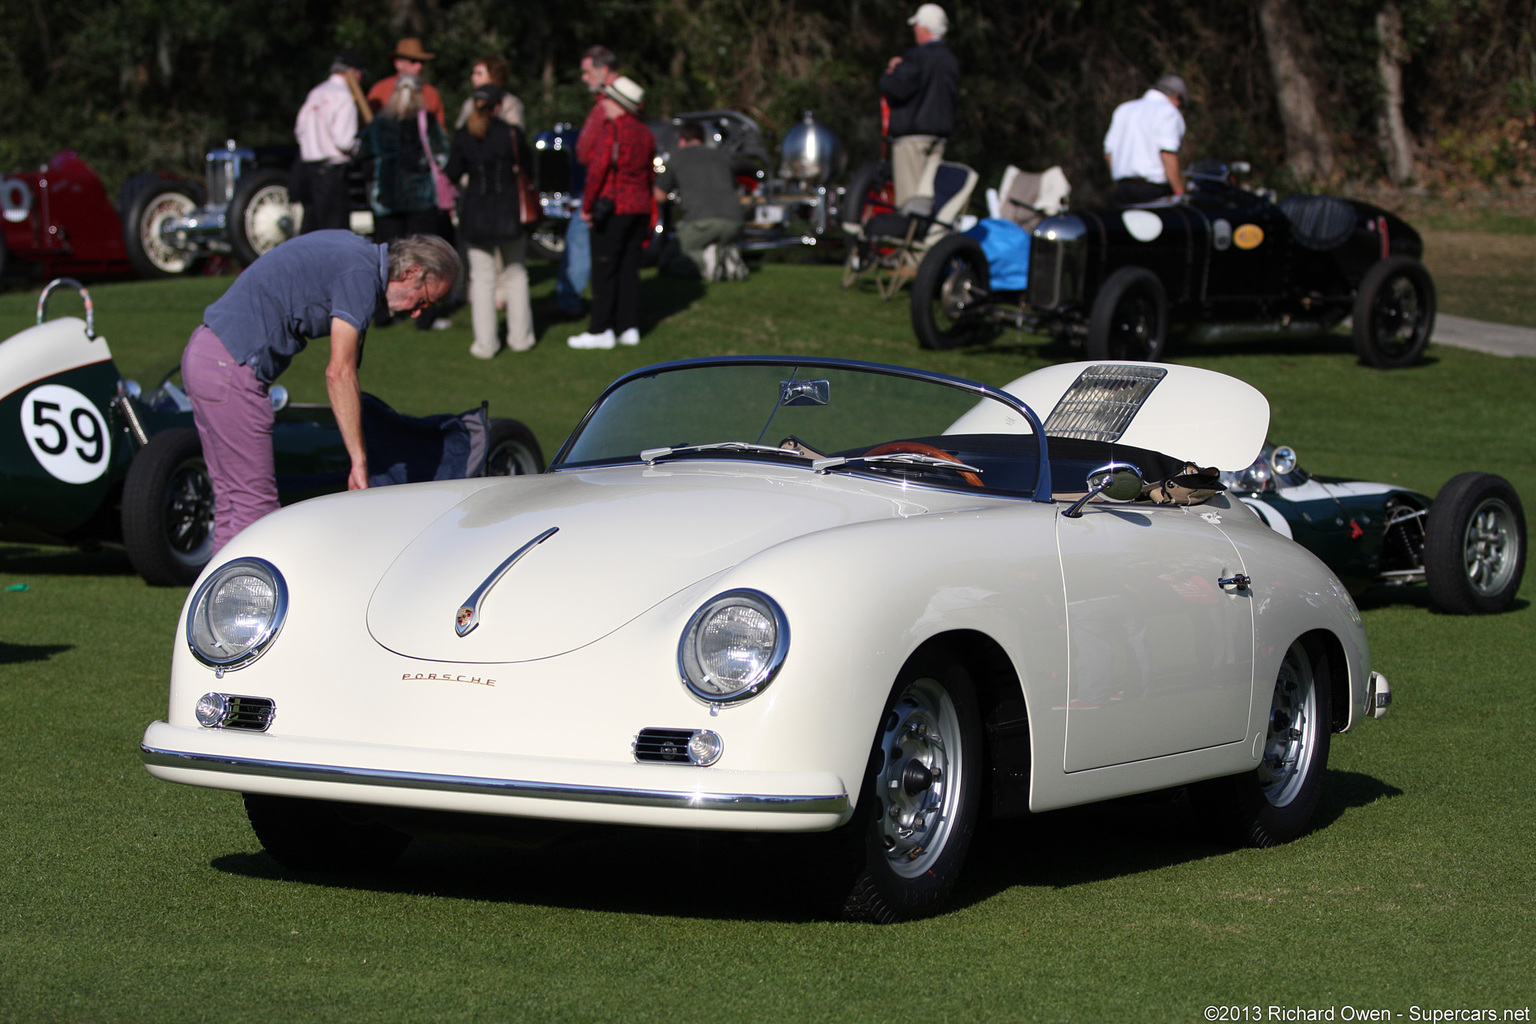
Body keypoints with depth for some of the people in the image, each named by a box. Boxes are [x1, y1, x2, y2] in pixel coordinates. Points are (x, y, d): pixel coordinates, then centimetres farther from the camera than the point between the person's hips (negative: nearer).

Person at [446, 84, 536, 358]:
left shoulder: (462, 136, -6)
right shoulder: (511, 134, -10)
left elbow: (453, 173, -1)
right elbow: (525, 167, -2)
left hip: (475, 212, 1)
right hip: (508, 212, -1)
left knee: (482, 277, 7)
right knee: (515, 274, 15)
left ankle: (485, 343, 3)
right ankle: (520, 336, 18)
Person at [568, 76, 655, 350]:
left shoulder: (611, 130, -14)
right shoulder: (644, 132, 10)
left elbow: (598, 170, -17)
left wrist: (587, 207, -10)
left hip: (612, 208, -8)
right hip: (639, 208, 8)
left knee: (604, 270, -4)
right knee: (629, 269, 11)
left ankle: (601, 330, -3)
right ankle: (629, 327, 12)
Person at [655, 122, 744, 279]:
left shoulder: (677, 157, 17)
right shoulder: (722, 157, 27)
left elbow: (659, 196, 25)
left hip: (701, 219, -4)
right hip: (732, 220, 4)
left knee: (668, 262, 10)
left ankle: (703, 259, -20)